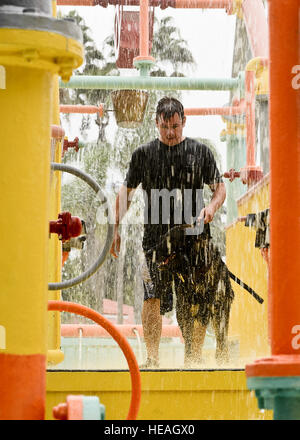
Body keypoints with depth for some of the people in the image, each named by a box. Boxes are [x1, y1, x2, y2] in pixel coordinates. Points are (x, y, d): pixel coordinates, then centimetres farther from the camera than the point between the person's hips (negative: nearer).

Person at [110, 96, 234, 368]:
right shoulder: (143, 154, 8)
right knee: (153, 296, -13)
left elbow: (220, 187, 11)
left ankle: (194, 356, 14)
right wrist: (116, 229, 6)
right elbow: (126, 194, 14)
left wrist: (212, 207, -10)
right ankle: (152, 358, -8)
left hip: (194, 236, 0)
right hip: (156, 236, 0)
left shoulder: (200, 152, 8)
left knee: (197, 302, 2)